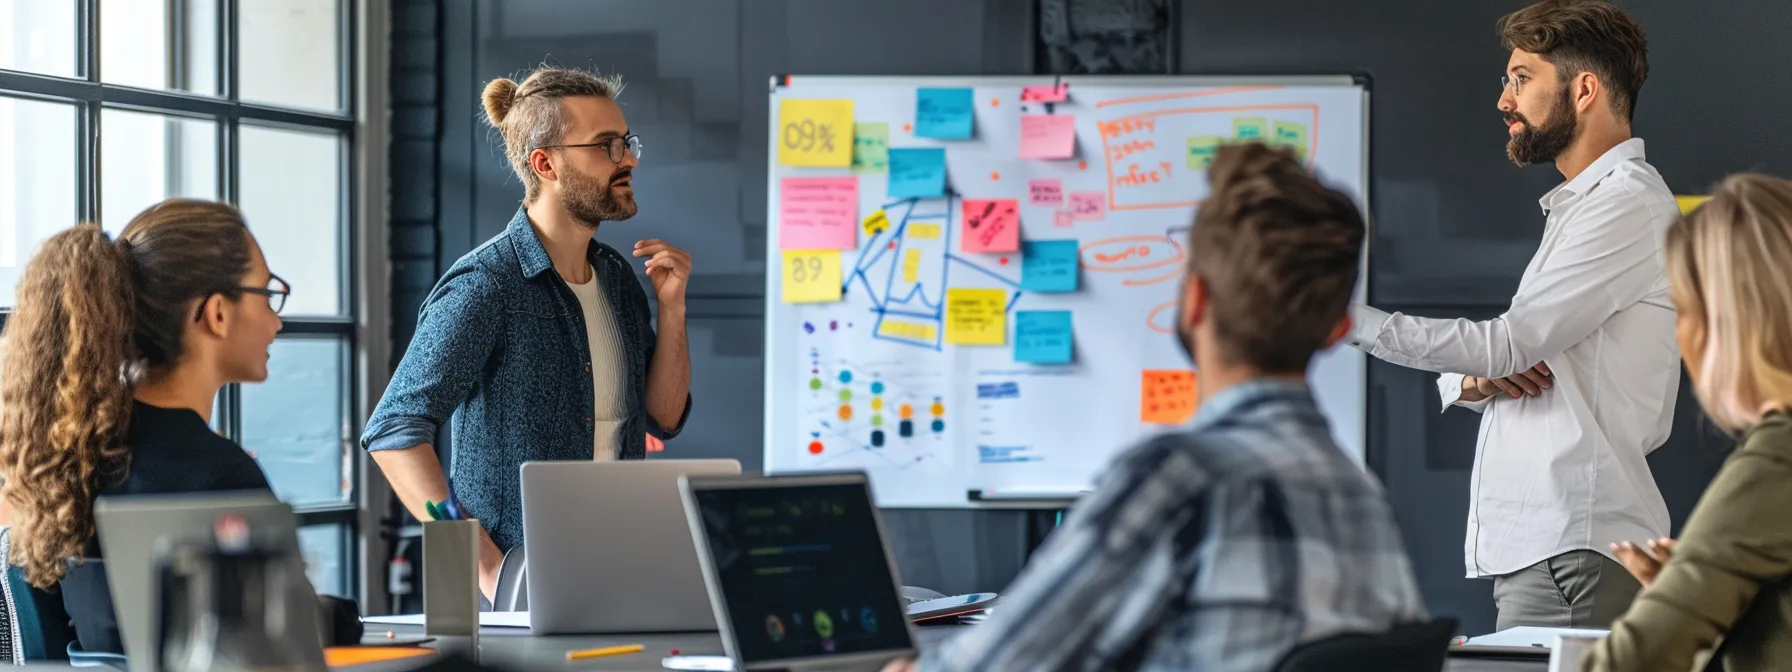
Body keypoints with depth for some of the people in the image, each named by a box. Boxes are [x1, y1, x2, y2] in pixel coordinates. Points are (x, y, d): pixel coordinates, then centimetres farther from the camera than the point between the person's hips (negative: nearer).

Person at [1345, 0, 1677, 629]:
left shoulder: (1629, 205, -9)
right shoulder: (1581, 205, 25)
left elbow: (1508, 345, -15)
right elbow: (1515, 353, 24)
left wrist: (1349, 318, -12)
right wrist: (1474, 382, -1)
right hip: (1536, 539, 10)